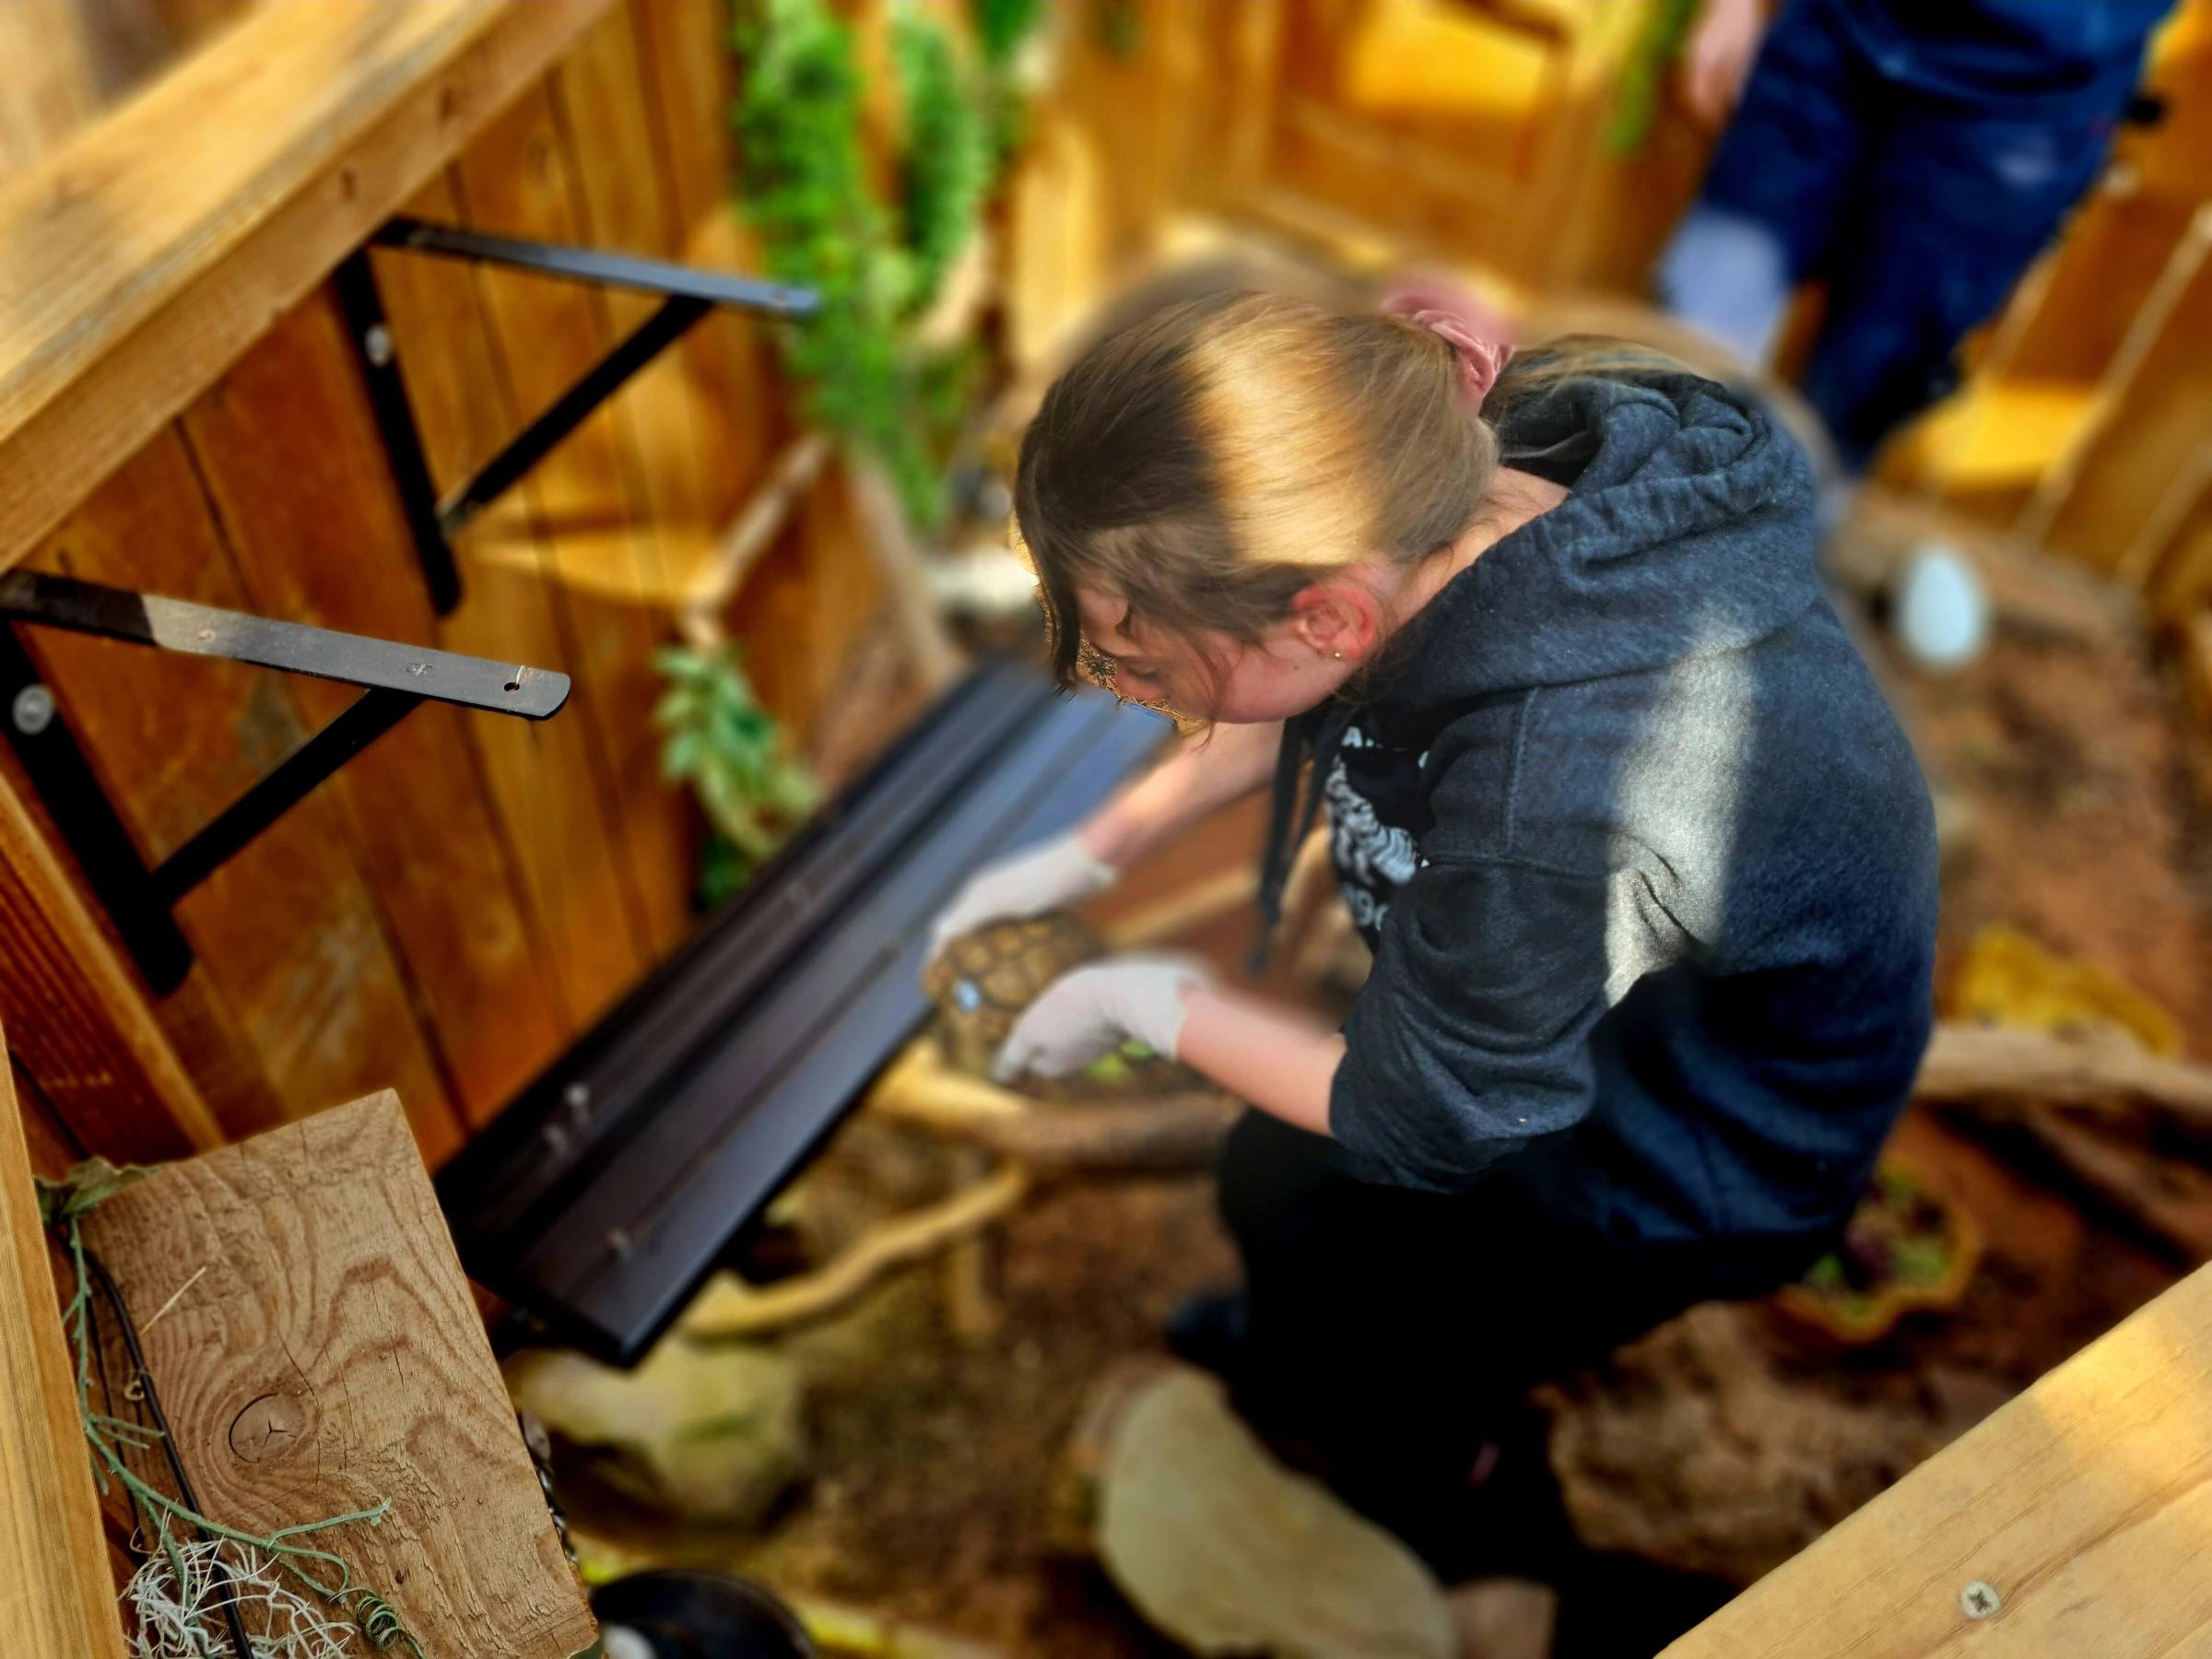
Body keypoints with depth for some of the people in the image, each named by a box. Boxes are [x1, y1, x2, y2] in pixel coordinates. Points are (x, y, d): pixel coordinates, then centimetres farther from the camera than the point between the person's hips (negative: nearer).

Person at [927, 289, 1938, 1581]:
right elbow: (1301, 716, -2)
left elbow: (1417, 1123, -25)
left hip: (1698, 1163, -6)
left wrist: (1142, 1001, -13)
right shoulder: (1466, 478, -25)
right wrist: (1089, 856, 0)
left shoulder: (1538, 819, -47)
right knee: (1271, 1185, 23)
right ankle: (1297, 1349, 57)